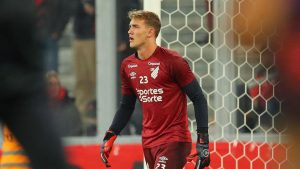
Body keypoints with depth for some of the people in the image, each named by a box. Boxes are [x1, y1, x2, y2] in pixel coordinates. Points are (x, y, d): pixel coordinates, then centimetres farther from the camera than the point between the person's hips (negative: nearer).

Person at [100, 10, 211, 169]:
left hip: (174, 140, -6)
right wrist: (110, 136, 7)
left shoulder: (172, 61, -12)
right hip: (148, 142, 6)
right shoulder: (127, 65, 6)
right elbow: (126, 106, 18)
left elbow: (198, 99, -9)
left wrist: (203, 139, -14)